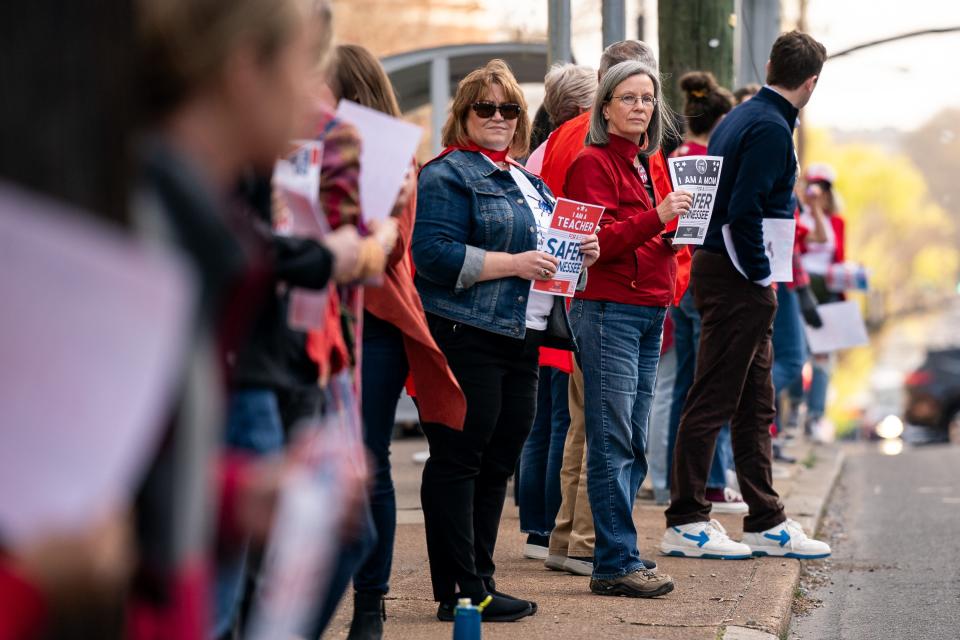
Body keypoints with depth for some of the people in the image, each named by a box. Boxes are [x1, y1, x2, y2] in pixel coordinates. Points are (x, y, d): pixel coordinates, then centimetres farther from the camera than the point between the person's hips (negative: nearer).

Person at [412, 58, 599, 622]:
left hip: (523, 341, 9)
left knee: (498, 465, 11)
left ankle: (480, 580, 19)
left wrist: (581, 254, 9)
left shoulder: (528, 180, 21)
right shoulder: (448, 175, -5)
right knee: (457, 462, -5)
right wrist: (514, 263, -19)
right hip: (466, 338, -9)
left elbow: (547, 244, 31)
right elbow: (436, 254, -17)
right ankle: (461, 591, -2)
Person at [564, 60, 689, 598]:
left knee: (634, 445, 8)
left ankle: (619, 557, 13)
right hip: (608, 310, -9)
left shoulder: (648, 165, 21)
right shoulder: (593, 163, -5)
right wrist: (655, 217, -25)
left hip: (648, 312, 9)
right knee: (613, 442, -9)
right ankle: (616, 564, -8)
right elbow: (598, 240, -15)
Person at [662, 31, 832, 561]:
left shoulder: (740, 117, 15)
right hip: (738, 279, -10)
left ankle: (766, 523, 19)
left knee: (755, 403, 13)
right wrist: (761, 277, -13)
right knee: (713, 400, -5)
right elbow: (744, 210, -22)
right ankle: (685, 523, 0)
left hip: (720, 268, 10)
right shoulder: (771, 128, -14)